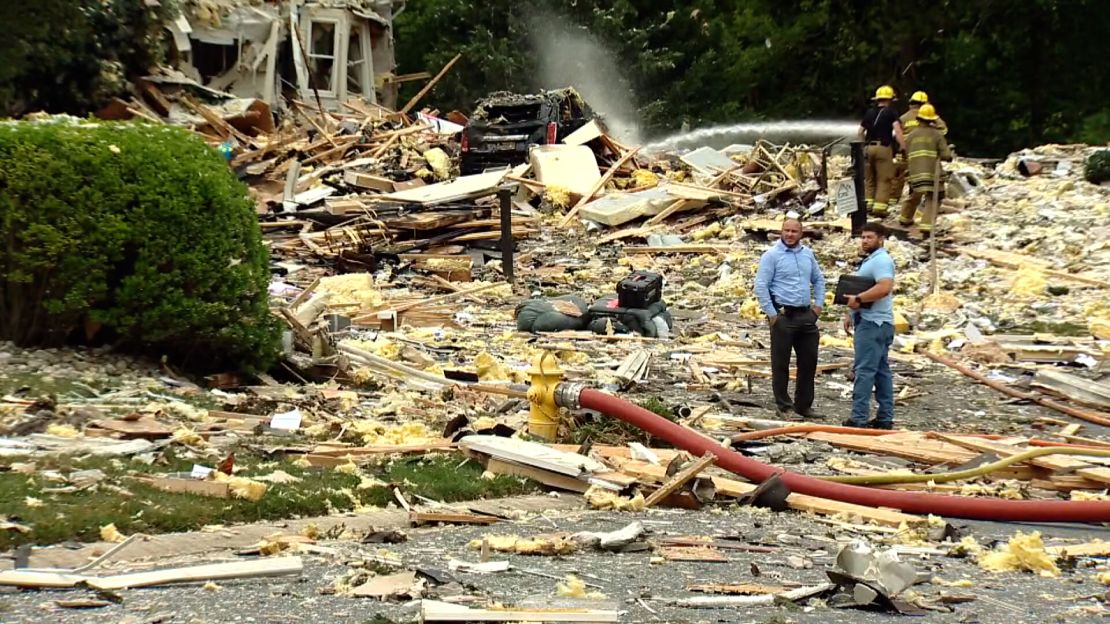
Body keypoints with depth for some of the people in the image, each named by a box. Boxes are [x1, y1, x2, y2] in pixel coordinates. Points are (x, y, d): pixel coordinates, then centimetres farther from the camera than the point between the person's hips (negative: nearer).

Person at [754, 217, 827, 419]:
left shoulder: (808, 254, 11)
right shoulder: (772, 255, -7)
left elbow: (818, 280, 22)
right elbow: (761, 286, -10)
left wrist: (819, 304, 10)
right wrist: (771, 314, -13)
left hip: (806, 315, 6)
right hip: (783, 316, -6)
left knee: (809, 361, 9)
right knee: (780, 363, 0)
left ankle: (804, 405, 20)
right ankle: (783, 405, 8)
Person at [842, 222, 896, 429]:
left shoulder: (881, 260, -13)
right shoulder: (870, 260, 21)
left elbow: (884, 287, -28)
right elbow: (861, 289, 29)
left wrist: (858, 299, -22)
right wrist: (851, 313, 21)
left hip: (873, 323, -11)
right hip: (871, 321, 11)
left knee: (864, 370, -12)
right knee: (881, 370, 10)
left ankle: (859, 418, -14)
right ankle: (885, 417, 13)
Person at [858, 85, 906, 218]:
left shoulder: (869, 113, 14)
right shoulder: (891, 112, -1)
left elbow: (861, 132, 16)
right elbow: (897, 130, -15)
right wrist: (904, 147, -18)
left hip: (869, 148, 5)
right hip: (884, 148, -5)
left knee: (869, 179, 14)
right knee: (884, 180, -2)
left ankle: (867, 203, 8)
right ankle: (879, 207, -9)